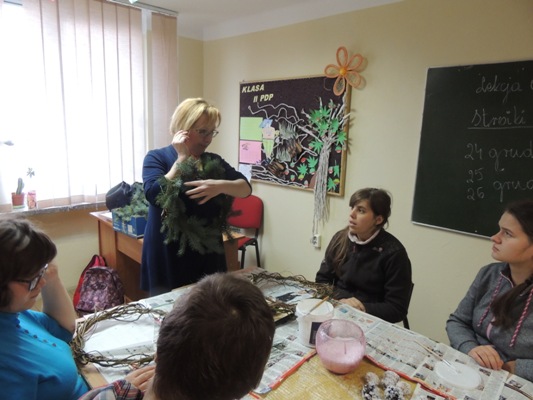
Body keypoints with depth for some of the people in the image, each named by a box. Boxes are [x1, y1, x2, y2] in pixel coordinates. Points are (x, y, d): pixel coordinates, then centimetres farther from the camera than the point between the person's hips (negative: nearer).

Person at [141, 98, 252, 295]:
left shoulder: (214, 161, 7)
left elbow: (246, 188, -4)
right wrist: (182, 159, -16)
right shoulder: (157, 157, -5)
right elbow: (156, 196, -21)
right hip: (168, 261, -4)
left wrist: (221, 186, -24)